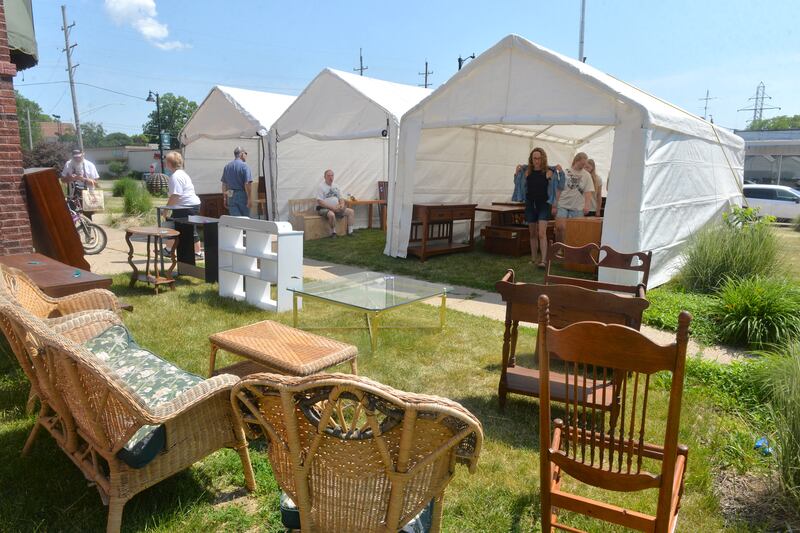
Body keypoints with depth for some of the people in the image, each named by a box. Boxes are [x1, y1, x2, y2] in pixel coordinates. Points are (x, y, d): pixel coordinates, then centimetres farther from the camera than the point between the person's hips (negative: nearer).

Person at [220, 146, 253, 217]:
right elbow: (247, 184, -17)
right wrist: (249, 198, -14)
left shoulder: (227, 167, 10)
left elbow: (224, 184, 12)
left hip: (230, 197, 5)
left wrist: (225, 198, 18)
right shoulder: (244, 166, -9)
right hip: (242, 195, -5)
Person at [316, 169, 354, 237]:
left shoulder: (335, 187, 16)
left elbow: (341, 198, 18)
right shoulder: (321, 187, -6)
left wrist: (342, 204, -8)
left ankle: (350, 231, -5)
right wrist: (332, 207, -23)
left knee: (351, 211, -6)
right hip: (324, 208, -7)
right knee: (331, 214, -39)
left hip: (336, 208, 7)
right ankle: (333, 232, -17)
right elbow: (320, 202, -15)